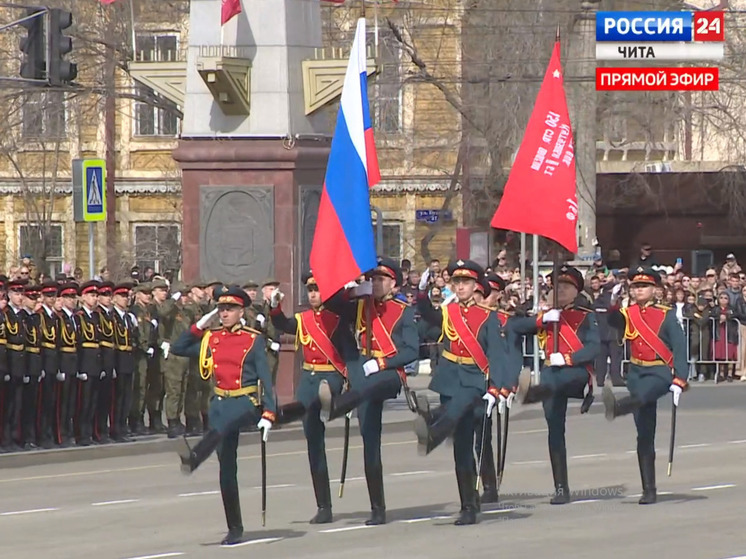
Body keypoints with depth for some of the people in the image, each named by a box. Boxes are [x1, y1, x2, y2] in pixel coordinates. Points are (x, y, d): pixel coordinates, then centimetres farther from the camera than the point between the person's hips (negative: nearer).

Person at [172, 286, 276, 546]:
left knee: (222, 424, -39)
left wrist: (268, 414, -13)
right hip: (220, 403, 5)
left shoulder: (253, 340, -1)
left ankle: (194, 457, -66)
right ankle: (234, 529, 5)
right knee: (226, 466, 1)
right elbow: (177, 349, 13)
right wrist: (199, 326, 4)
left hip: (247, 402, -5)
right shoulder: (211, 339, 10)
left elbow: (266, 379, -4)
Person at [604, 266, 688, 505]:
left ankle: (616, 407, -68)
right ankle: (649, 490, 0)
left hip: (660, 373, -3)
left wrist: (679, 381, -17)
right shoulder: (628, 314, 8)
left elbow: (680, 348, -8)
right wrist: (612, 304, -32)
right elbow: (613, 322, -13)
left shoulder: (666, 315, -3)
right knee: (644, 434, 0)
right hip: (637, 373, 3)